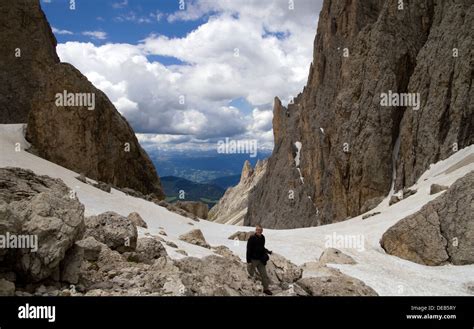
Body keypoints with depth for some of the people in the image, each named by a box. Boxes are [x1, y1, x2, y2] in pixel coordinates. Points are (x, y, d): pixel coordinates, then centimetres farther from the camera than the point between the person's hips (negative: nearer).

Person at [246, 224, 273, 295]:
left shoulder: (262, 238, 5)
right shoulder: (252, 238, -14)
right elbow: (248, 250, -15)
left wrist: (267, 251, 4)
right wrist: (248, 261, -18)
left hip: (261, 260, 6)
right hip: (253, 260, -5)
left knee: (264, 274, 6)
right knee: (251, 274, 5)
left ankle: (266, 288, 16)